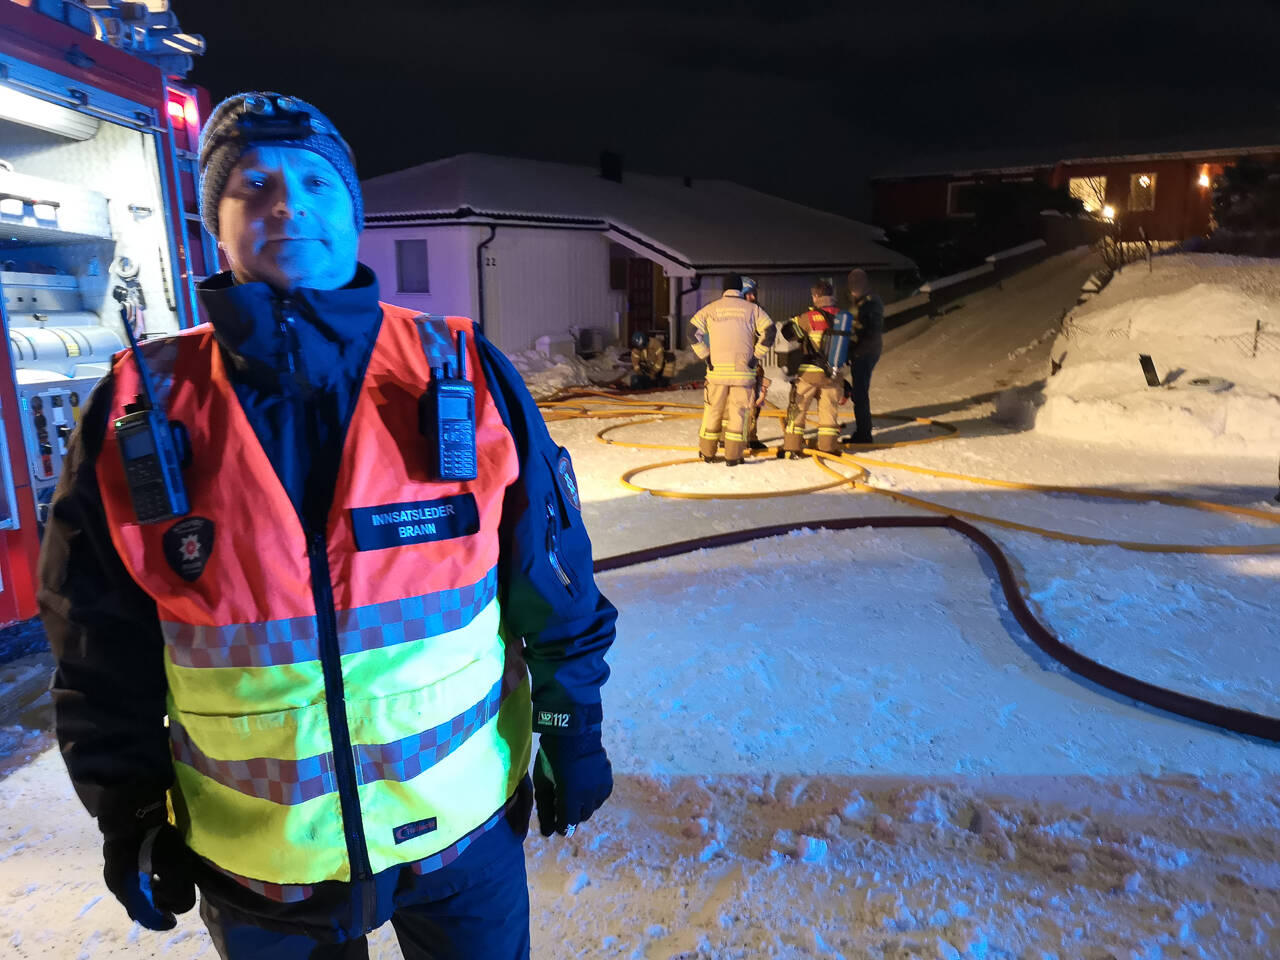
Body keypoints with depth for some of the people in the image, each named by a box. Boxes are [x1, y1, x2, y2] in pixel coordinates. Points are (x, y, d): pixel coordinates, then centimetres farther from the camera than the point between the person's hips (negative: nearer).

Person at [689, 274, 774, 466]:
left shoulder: (711, 308, 5)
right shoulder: (752, 309, 5)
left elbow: (693, 330, -1)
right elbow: (769, 331, -4)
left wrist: (705, 356, 2)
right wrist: (757, 356, 1)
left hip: (717, 369, 1)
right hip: (743, 369, -1)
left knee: (713, 409, 11)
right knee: (737, 411, 5)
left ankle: (707, 452, 20)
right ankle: (732, 455, 4)